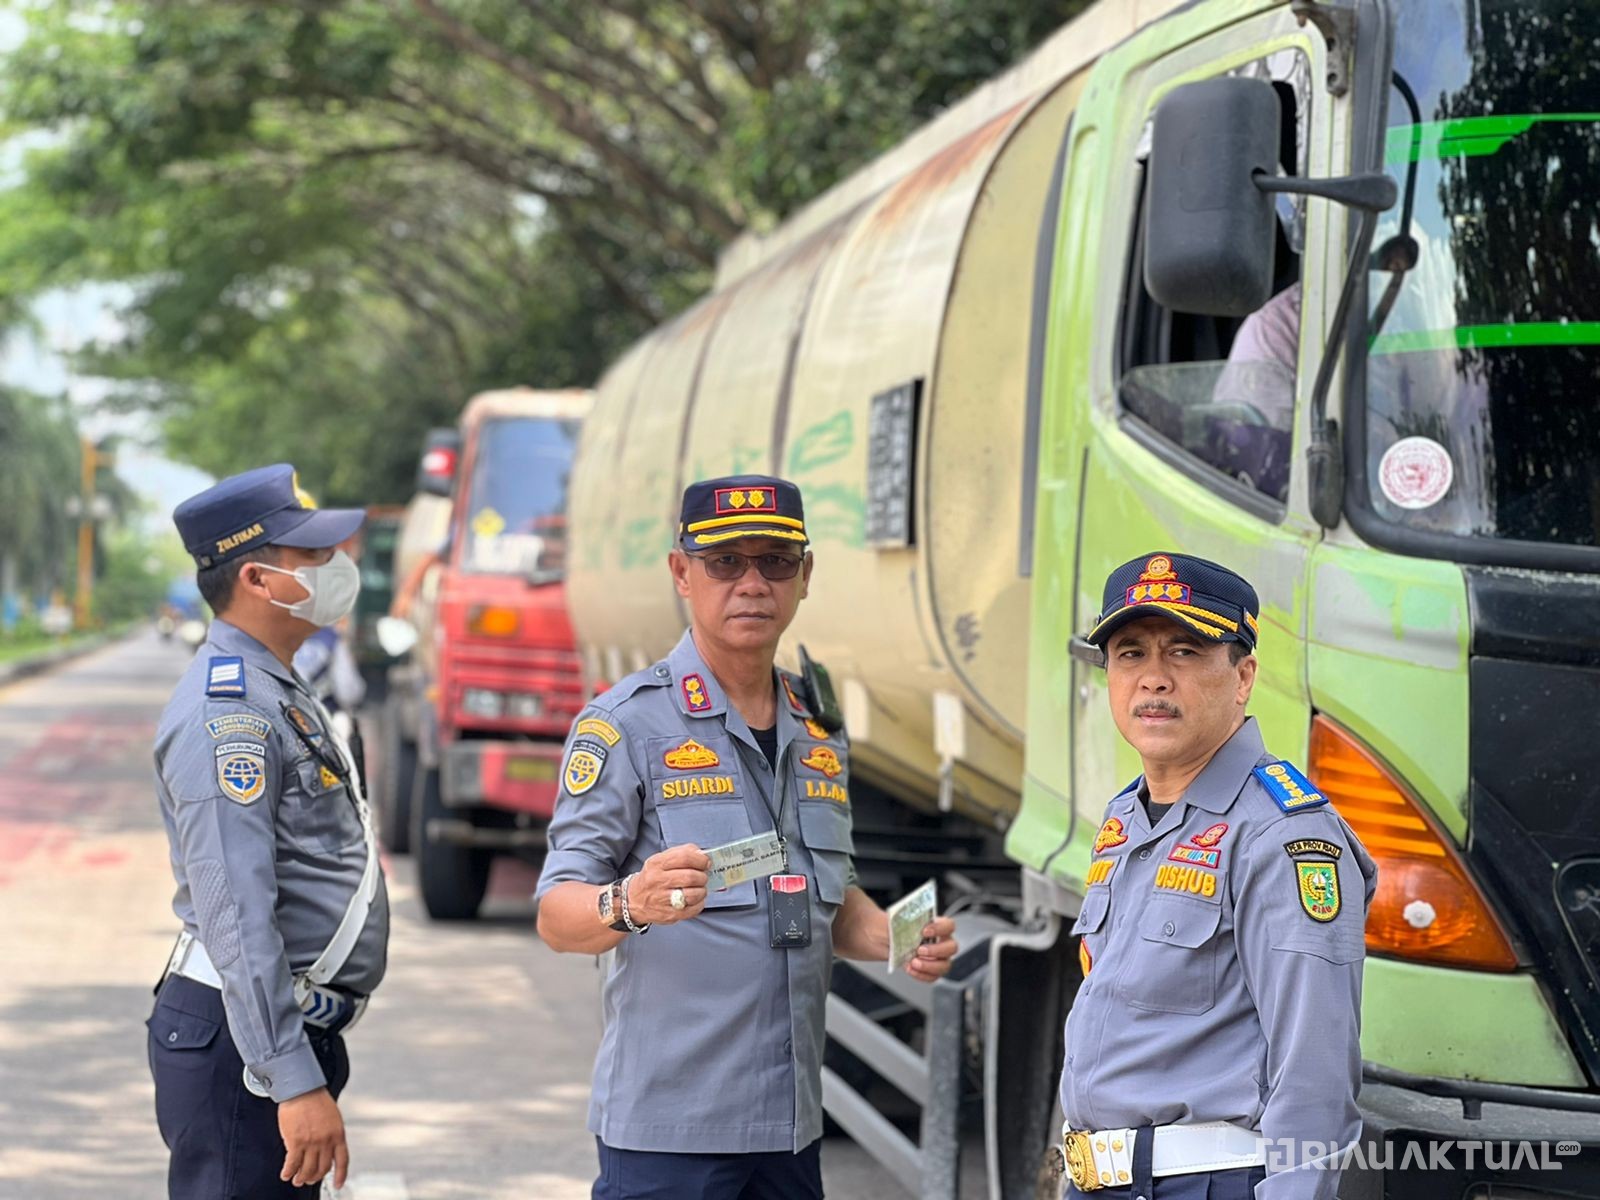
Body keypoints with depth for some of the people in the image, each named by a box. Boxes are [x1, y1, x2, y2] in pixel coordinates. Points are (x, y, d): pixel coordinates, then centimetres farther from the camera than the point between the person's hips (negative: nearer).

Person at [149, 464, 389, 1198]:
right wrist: (297, 1082, -27)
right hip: (240, 1040, -10)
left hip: (299, 1026, 10)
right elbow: (237, 918, -24)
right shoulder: (226, 714, -18)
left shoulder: (278, 694, 16)